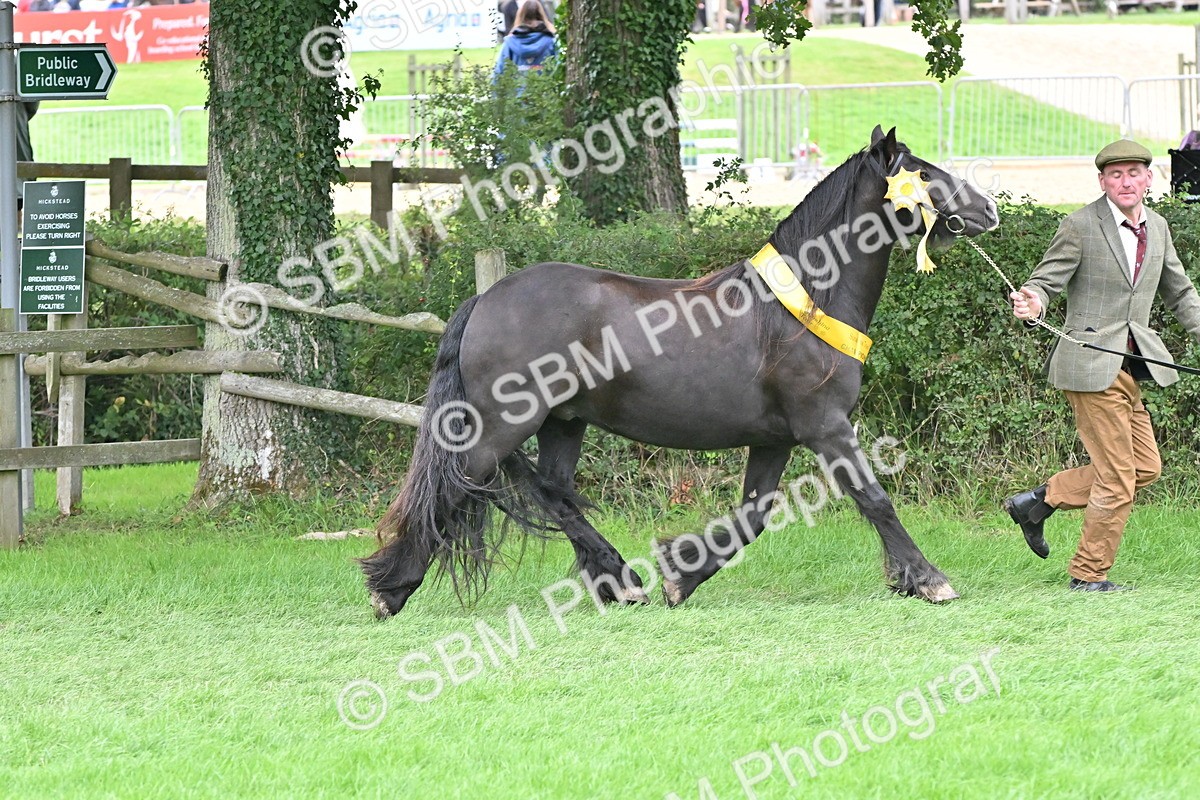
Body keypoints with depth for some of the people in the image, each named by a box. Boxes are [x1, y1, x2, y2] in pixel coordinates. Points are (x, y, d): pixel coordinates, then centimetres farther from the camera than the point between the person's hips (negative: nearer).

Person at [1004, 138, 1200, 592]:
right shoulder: (1081, 227, -9)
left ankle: (1039, 501, 19)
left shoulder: (1157, 228, 11)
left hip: (1130, 365, 8)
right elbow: (1046, 281, -10)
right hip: (1092, 365, -8)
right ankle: (1089, 574, 9)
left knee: (1146, 466, 12)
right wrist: (1033, 303, -33)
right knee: (1117, 476, -5)